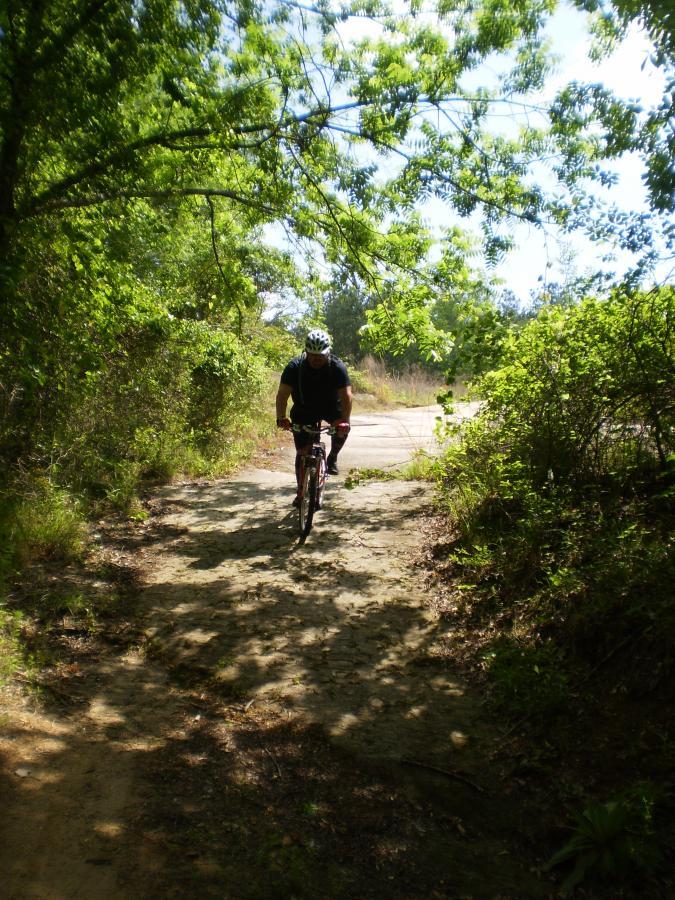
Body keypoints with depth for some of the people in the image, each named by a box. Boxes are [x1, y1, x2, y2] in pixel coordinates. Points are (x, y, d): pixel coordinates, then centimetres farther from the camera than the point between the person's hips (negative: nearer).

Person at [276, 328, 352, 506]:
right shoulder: (295, 367, -21)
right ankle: (301, 492, 7)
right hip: (304, 410, 0)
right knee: (302, 451, -5)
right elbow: (282, 394, -25)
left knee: (342, 428, -30)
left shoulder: (338, 367, -23)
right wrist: (281, 418, -39)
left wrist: (345, 420, -44)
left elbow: (346, 395, -30)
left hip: (330, 406, 0)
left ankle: (333, 457, -2)